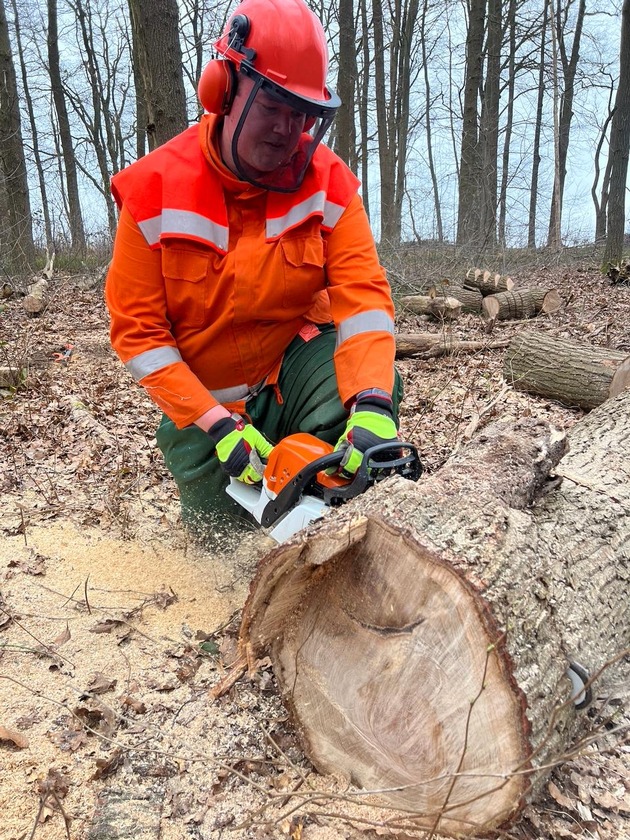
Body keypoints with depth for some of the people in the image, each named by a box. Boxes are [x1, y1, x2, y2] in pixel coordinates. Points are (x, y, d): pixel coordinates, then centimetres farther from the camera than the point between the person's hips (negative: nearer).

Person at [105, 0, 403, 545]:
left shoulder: (327, 180, -13)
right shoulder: (154, 190, -16)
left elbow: (362, 292, -23)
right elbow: (137, 331, -16)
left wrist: (372, 402, -41)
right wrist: (217, 425, -25)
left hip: (295, 366, 1)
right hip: (203, 403, 0)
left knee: (375, 383, -28)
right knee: (220, 529, 1)